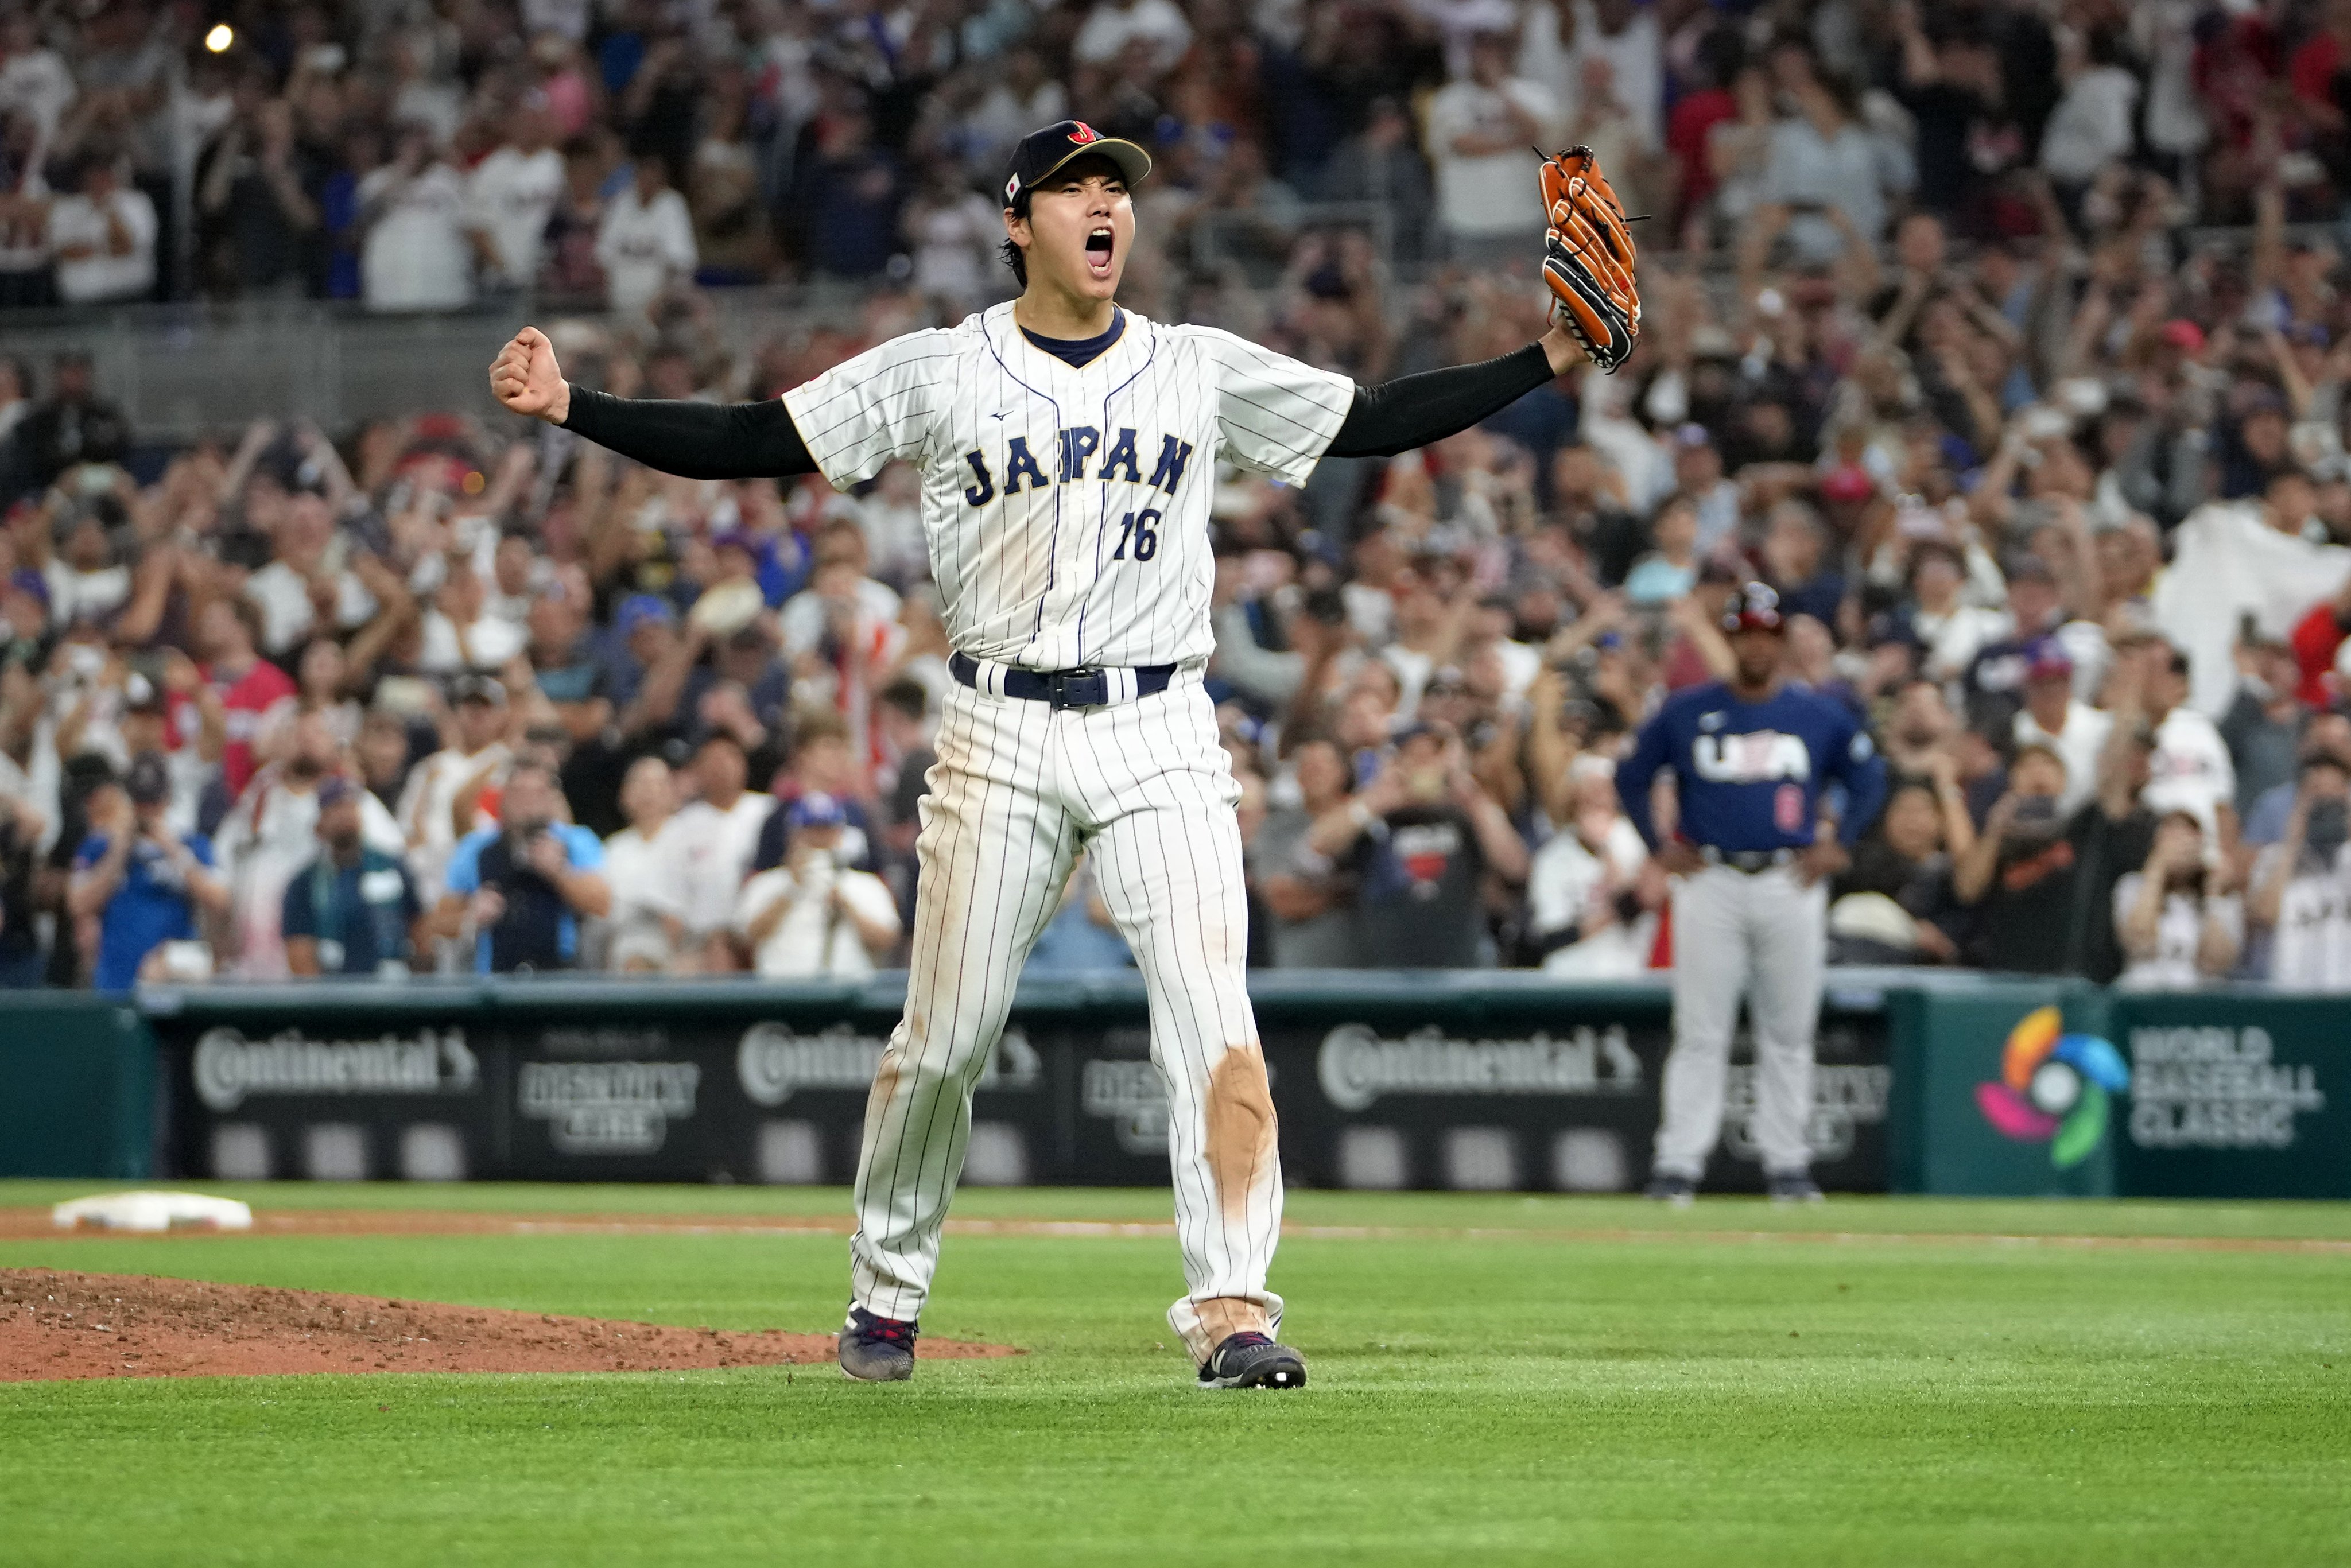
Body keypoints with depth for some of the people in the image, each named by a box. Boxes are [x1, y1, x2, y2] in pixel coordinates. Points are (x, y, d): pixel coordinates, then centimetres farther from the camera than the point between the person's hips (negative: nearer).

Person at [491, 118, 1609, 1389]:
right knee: (945, 1037, 3)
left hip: (1160, 730, 1)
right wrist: (570, 407, -8)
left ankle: (1232, 1310, -17)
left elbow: (1379, 423, 12)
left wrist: (1550, 357, 3)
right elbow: (747, 442, 2)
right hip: (1001, 735, -1)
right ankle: (885, 1296, 23)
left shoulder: (1201, 371, 10)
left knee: (1214, 1018, -15)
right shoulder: (936, 374, 4)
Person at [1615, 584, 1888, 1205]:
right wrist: (1659, 846, 4)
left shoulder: (1820, 715, 7)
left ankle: (1787, 1163, 11)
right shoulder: (1686, 712, 5)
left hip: (1790, 883, 1)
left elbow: (1870, 780, 16)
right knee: (1700, 1033, -5)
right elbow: (1631, 777, 13)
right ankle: (1678, 1162, -5)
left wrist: (1836, 845, 5)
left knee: (1788, 1033, 4)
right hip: (1710, 880, -1)